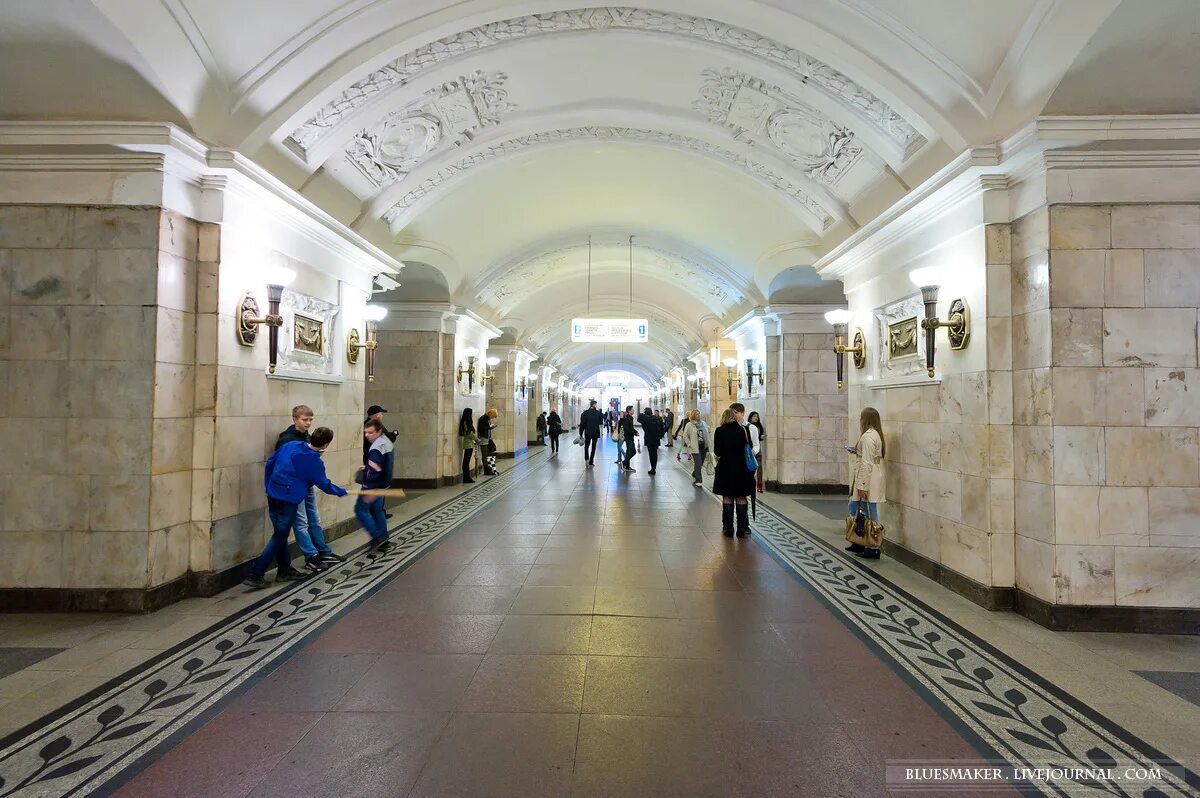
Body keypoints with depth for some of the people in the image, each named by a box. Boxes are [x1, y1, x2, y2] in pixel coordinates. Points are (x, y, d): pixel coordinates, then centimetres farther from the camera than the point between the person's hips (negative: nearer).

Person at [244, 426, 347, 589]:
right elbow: (325, 485, -3)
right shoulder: (315, 462, -16)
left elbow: (270, 462, 9)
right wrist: (341, 492, 14)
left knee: (280, 534, 17)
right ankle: (255, 575, 3)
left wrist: (268, 486, 18)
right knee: (279, 537, 5)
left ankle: (284, 571, 29)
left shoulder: (291, 445, 1)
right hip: (288, 501, -7)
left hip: (273, 495, 7)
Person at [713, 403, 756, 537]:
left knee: (727, 498, 9)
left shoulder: (719, 431, -4)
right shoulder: (744, 430, -10)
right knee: (741, 498, 8)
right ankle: (742, 529, 12)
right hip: (741, 469, -1)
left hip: (725, 468, 2)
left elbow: (717, 452, 0)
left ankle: (728, 529, 12)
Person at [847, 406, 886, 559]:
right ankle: (859, 542, 26)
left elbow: (867, 463, -21)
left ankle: (873, 548, 7)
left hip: (868, 478, -10)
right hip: (873, 478, 10)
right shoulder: (876, 434, 13)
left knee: (870, 514, -2)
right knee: (854, 508, 17)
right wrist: (857, 452, 15)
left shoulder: (868, 436, -17)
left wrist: (862, 485, -20)